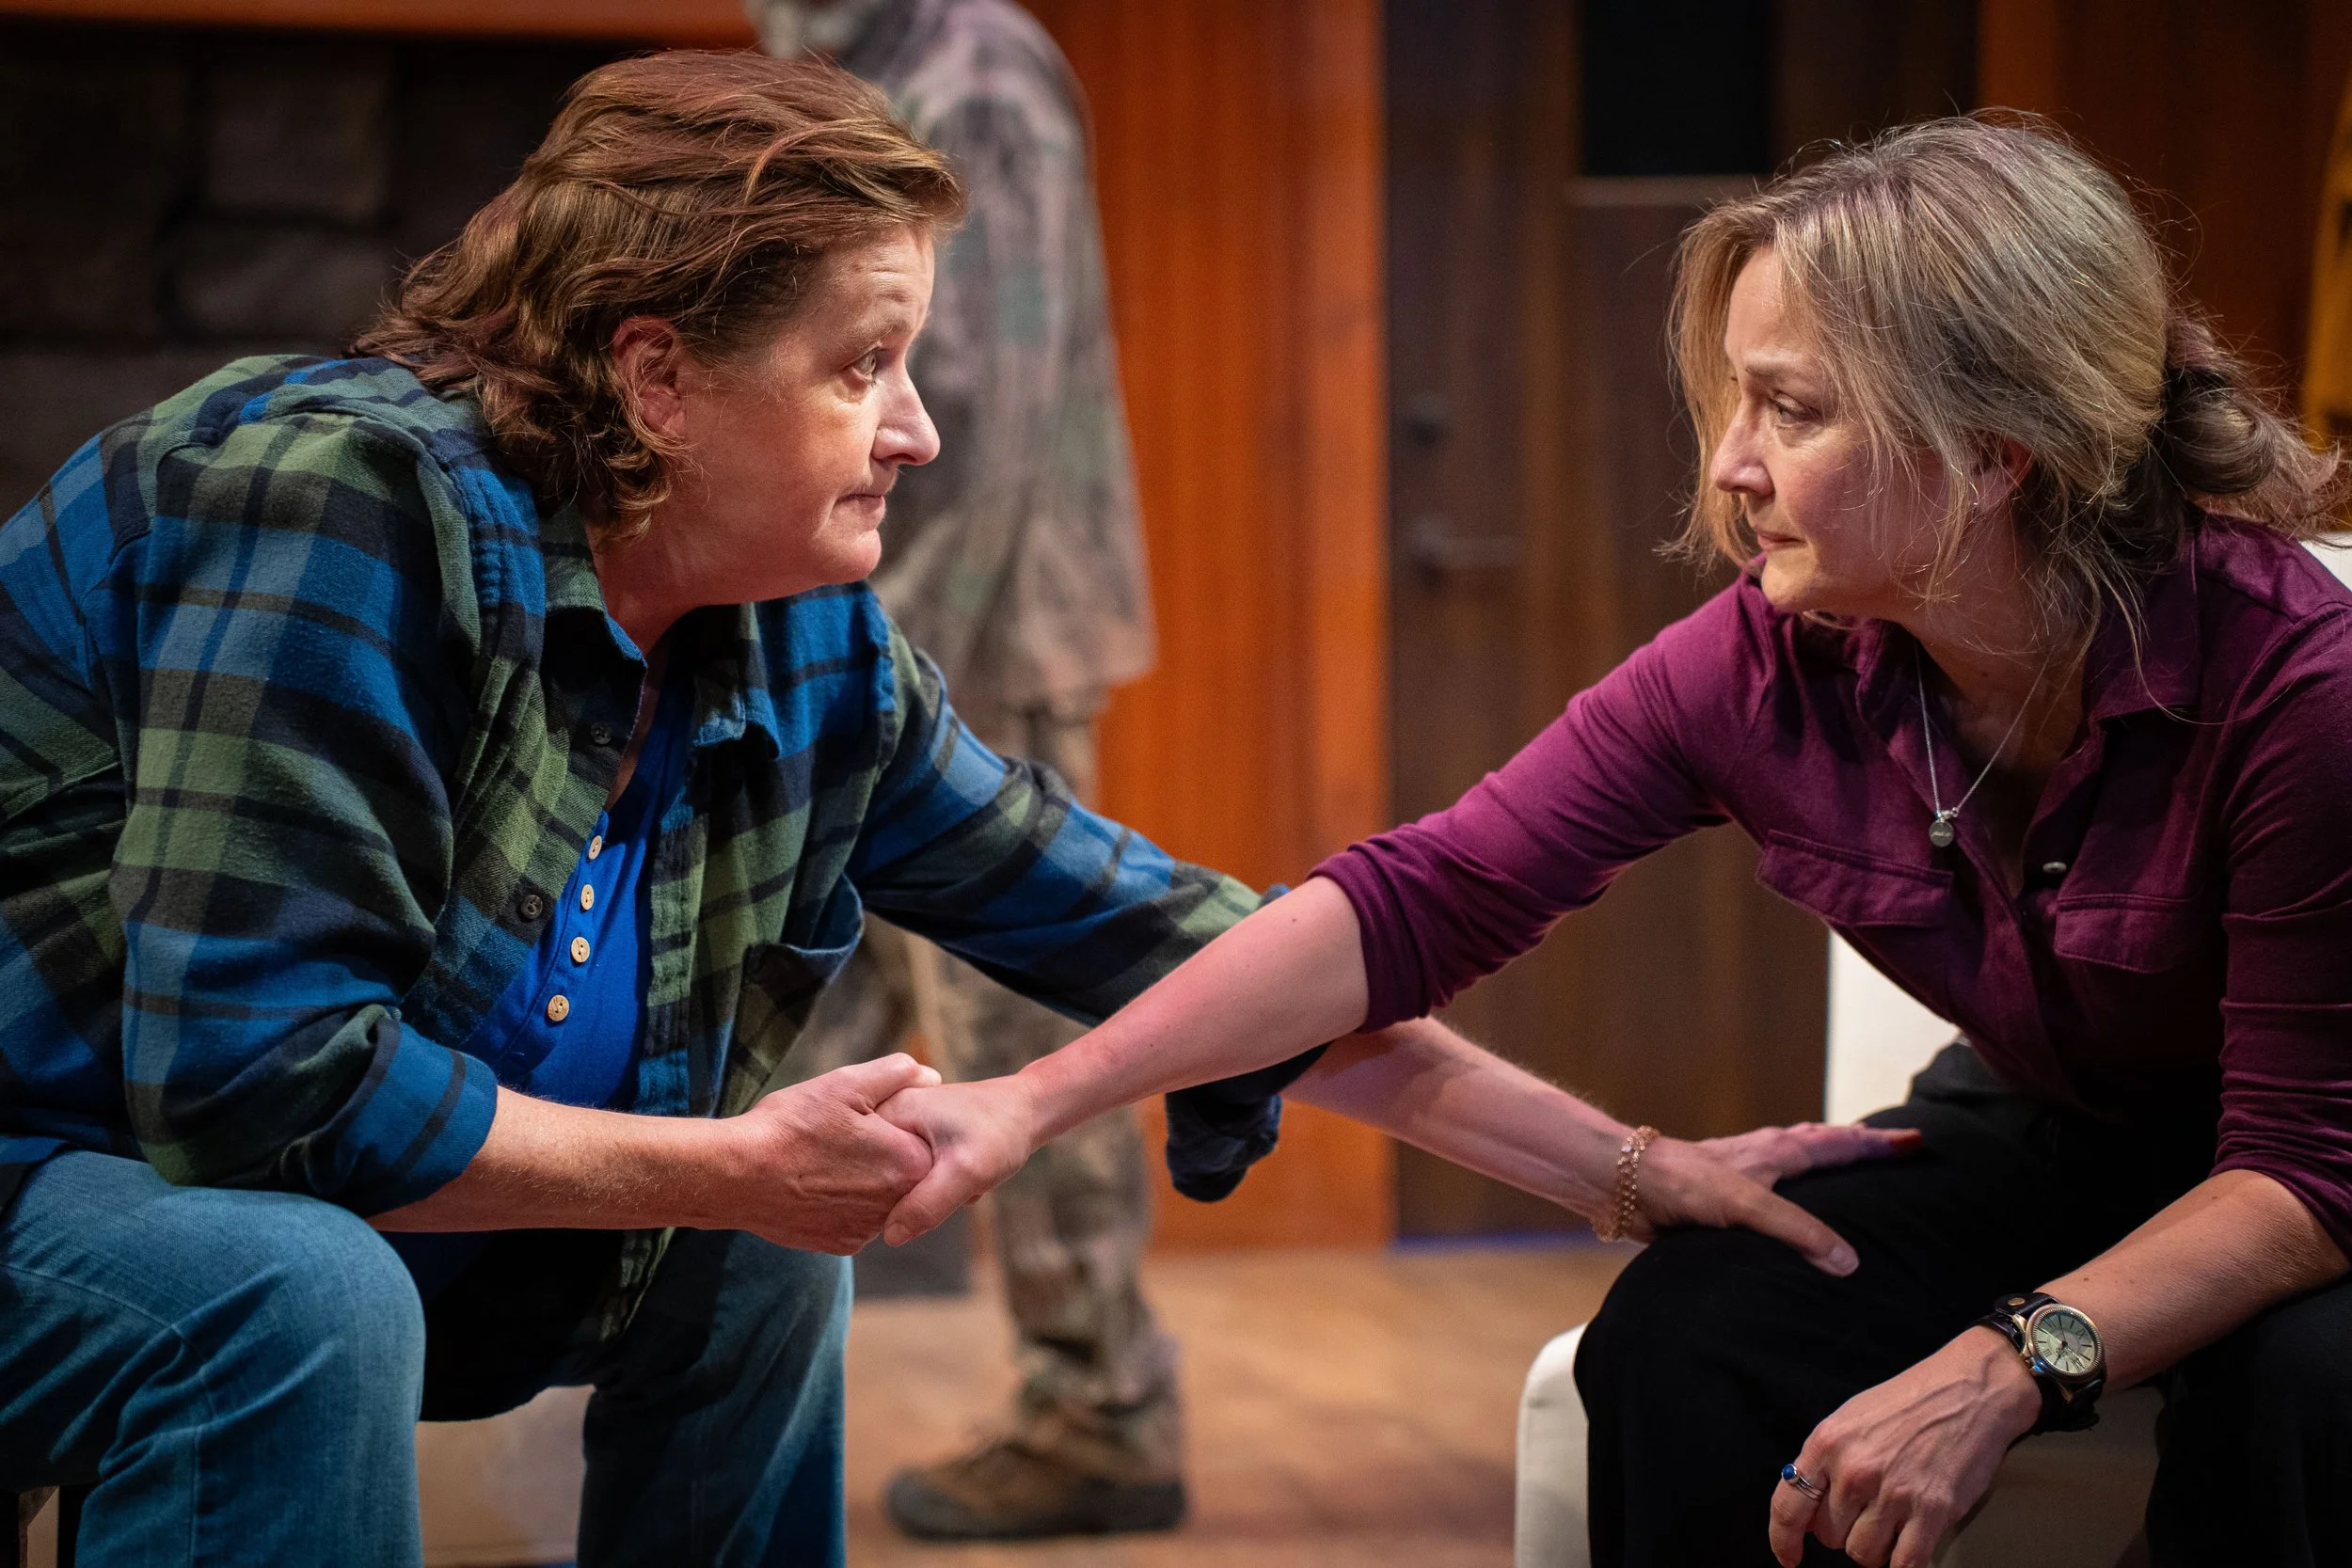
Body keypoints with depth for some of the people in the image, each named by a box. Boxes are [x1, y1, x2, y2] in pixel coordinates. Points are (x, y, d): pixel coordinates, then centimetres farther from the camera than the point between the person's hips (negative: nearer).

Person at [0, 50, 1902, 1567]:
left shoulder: (817, 660, -3)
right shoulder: (354, 503, -27)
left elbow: (1142, 929, 3)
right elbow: (253, 1069, -32)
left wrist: (1644, 1172, 1)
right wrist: (737, 1165, -21)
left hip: (297, 1231, 8)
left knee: (753, 1271, 8)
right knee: (302, 1288, -34)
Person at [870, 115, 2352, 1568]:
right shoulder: (1760, 668, -17)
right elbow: (1424, 900, -17)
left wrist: (2010, 1365, -41)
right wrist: (1033, 1101, -23)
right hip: (2035, 1140, 3)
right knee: (1678, 1344, -20)